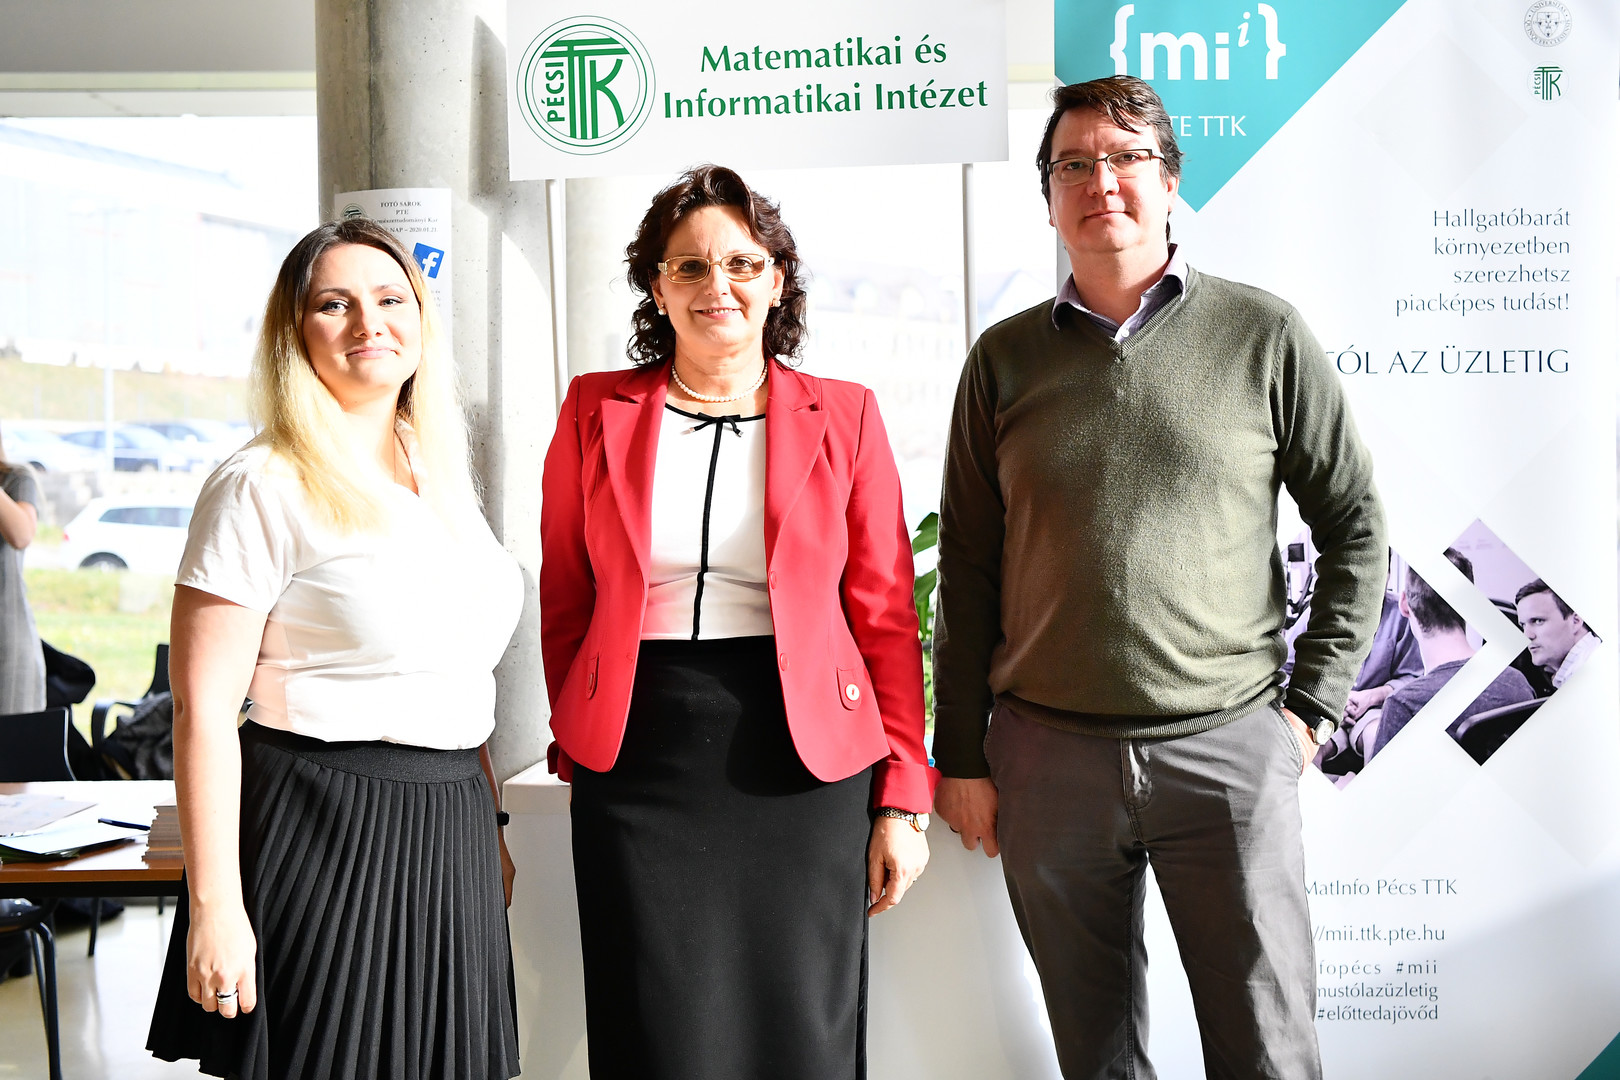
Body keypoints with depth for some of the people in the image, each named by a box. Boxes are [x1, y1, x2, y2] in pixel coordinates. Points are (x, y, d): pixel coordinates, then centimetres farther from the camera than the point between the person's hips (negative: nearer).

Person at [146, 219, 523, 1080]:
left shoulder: (441, 476, 13)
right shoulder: (264, 486, -10)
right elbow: (203, 706, -14)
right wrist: (214, 906, -18)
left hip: (449, 835, 7)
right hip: (322, 836, -7)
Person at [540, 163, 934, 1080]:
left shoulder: (843, 417, 4)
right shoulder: (596, 412, 7)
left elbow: (887, 618, 3)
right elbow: (565, 600, 12)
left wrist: (904, 798, -2)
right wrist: (577, 741, 6)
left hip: (803, 761, 0)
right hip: (639, 762, 1)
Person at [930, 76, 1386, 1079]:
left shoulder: (1264, 335, 2)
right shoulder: (1006, 357, 7)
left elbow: (1355, 523, 7)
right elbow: (968, 569, 9)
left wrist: (1311, 704, 0)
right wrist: (962, 757, 6)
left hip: (1229, 744, -1)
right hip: (1048, 754, 2)